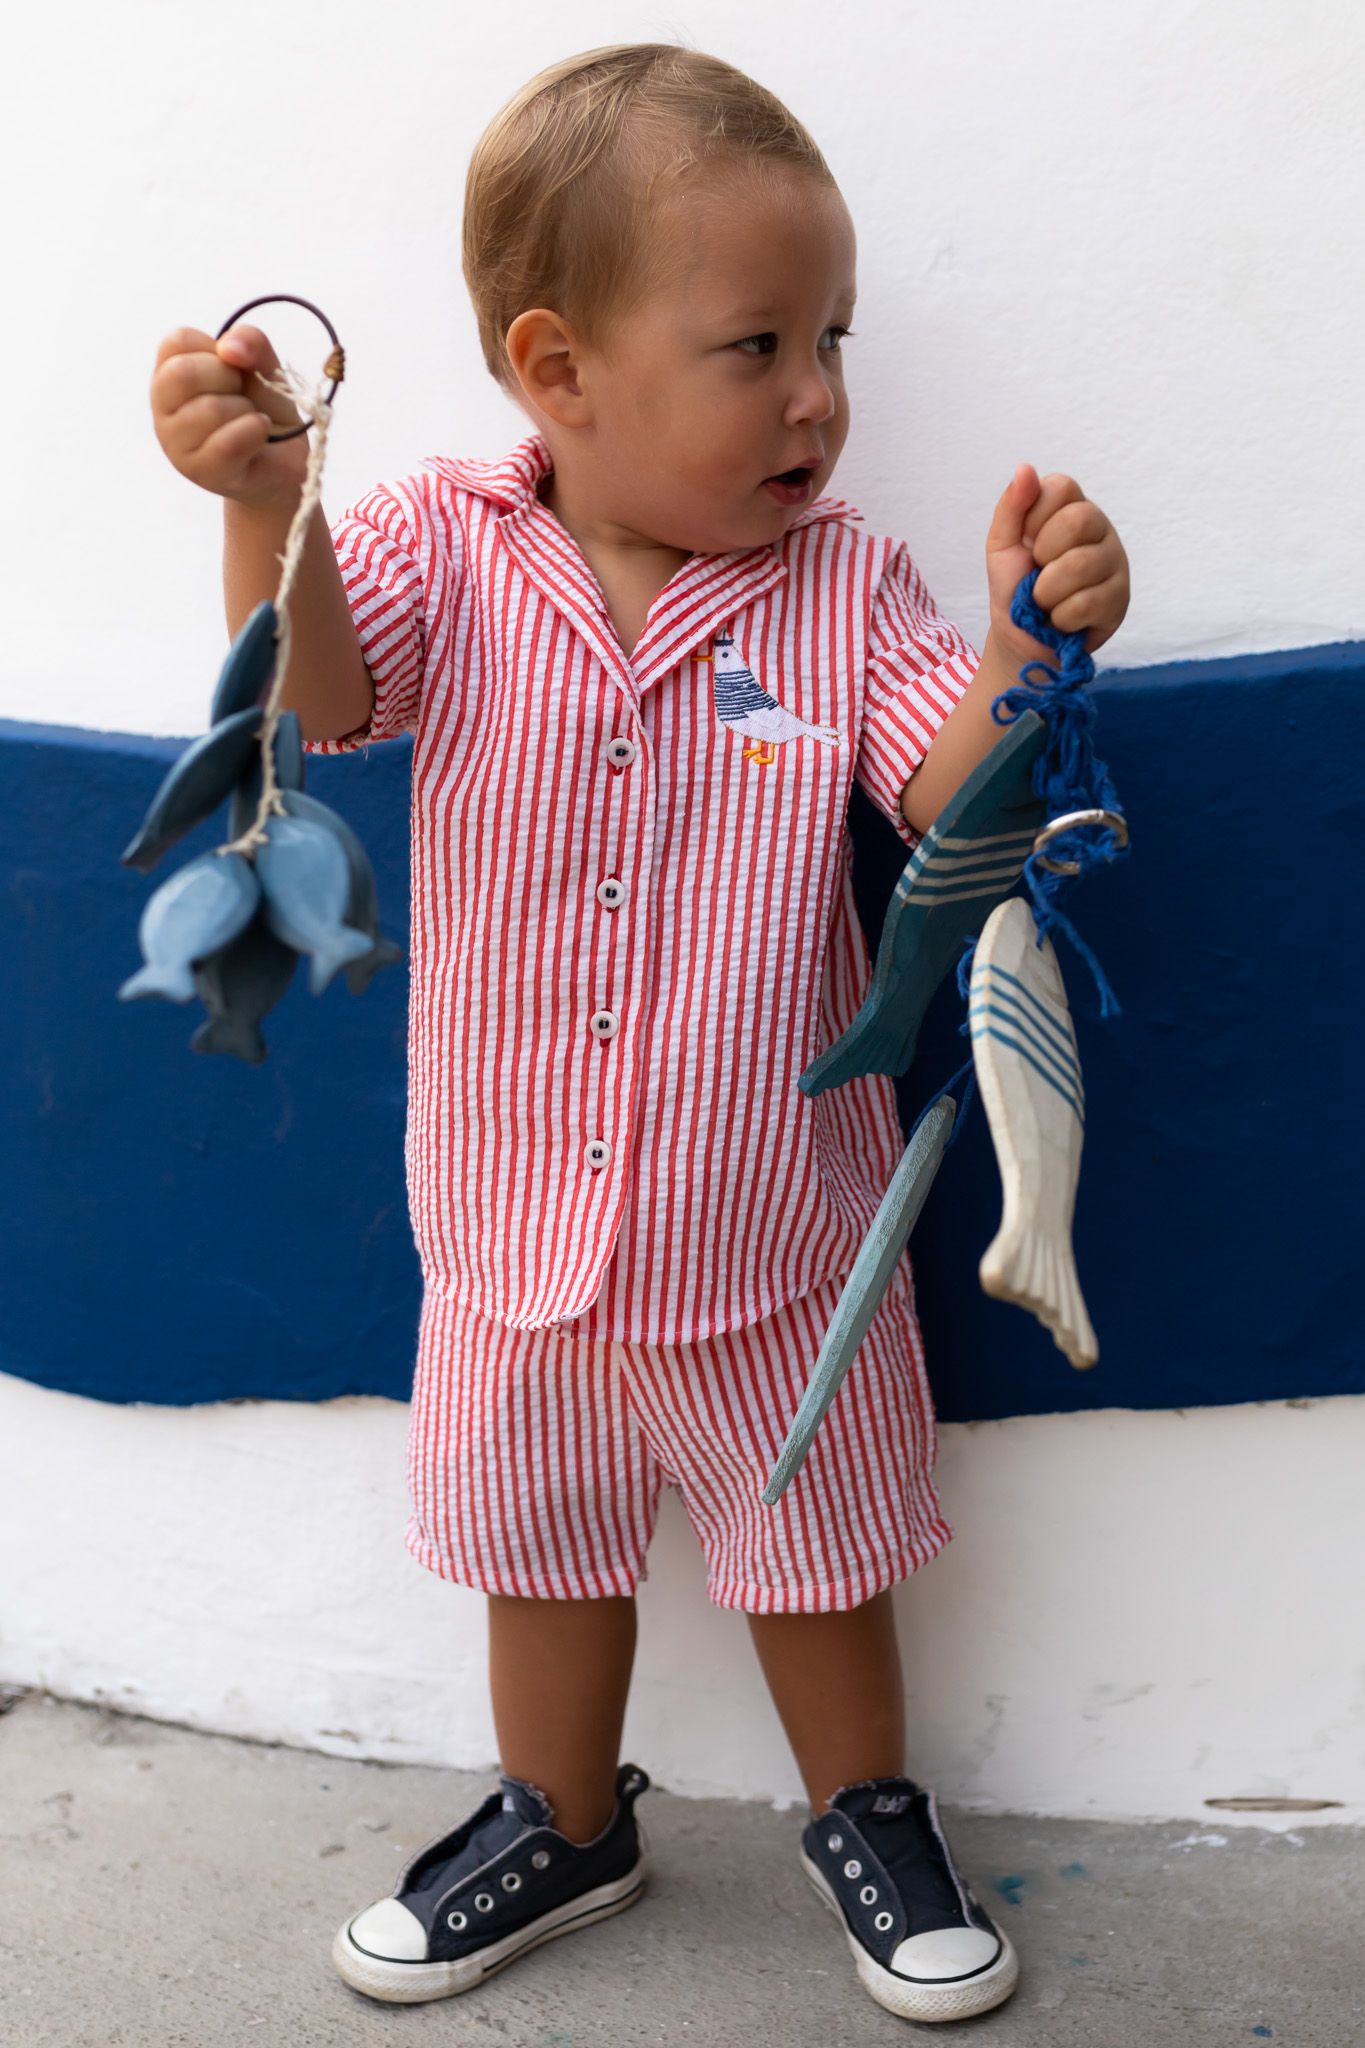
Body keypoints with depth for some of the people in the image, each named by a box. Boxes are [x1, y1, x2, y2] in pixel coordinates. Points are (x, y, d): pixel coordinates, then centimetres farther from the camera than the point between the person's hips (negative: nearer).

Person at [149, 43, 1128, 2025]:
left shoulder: (846, 589, -10)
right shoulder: (443, 549, -10)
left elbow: (959, 804, -17)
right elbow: (314, 694, -24)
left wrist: (1028, 646, -36)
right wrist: (265, 507, -43)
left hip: (774, 1240, -1)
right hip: (516, 1240, 1)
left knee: (817, 1555, 18)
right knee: (540, 1543, 22)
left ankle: (867, 1813, 45)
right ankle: (565, 1821, 47)